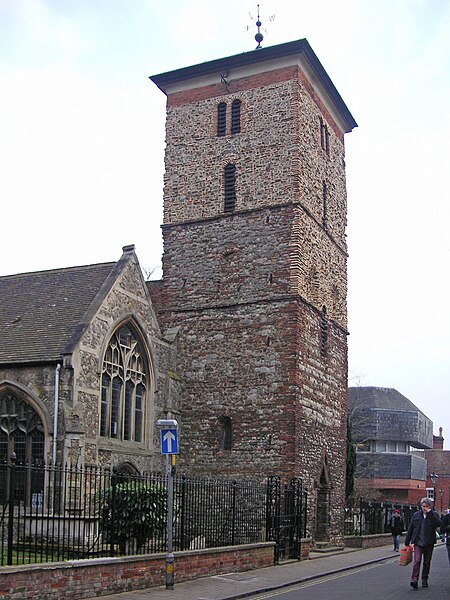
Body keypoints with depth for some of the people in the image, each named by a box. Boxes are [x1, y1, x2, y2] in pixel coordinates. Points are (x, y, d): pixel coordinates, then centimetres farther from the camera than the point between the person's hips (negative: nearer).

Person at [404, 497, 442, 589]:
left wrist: (430, 513, -20)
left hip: (429, 543, 0)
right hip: (418, 542, 0)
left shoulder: (434, 515, 2)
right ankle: (414, 580, -20)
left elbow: (439, 524, -18)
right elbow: (410, 529, 11)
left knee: (427, 562, 10)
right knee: (417, 561, -13)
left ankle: (424, 580, 22)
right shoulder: (416, 515, 7)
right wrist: (407, 542, 10)